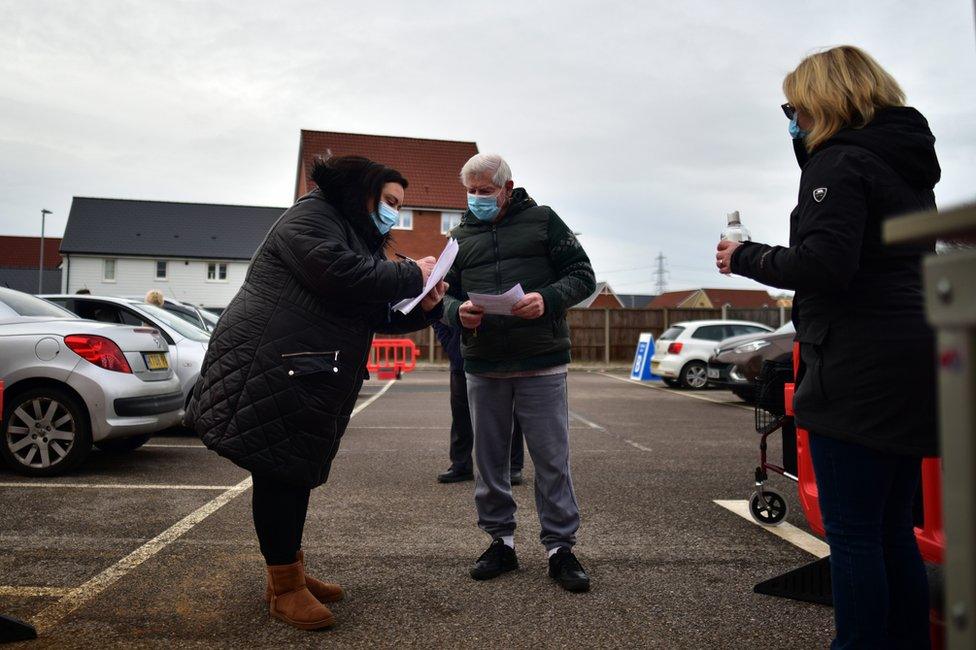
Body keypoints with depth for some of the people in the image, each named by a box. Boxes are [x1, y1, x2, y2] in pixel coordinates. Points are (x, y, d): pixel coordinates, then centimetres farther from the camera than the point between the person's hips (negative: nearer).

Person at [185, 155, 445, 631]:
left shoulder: (361, 240, 21)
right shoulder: (312, 216, -8)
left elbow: (376, 314, 16)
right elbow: (336, 274, -27)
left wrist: (421, 306, -3)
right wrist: (410, 276, -17)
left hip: (311, 376, 10)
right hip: (268, 367, -10)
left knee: (296, 472, 14)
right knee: (277, 472, -4)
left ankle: (291, 573, 26)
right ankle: (284, 588, 7)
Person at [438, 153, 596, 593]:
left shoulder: (543, 221, 3)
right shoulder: (462, 234, 13)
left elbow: (582, 276, 0)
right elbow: (448, 295, 13)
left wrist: (548, 299, -19)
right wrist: (457, 312, -11)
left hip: (541, 363, -3)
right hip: (482, 367, 4)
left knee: (552, 460, 2)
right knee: (489, 460, 11)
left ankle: (560, 547, 16)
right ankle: (501, 541, 27)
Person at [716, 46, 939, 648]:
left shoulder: (840, 161, -9)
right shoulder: (908, 162, 18)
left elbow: (824, 263, -20)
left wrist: (746, 258, -7)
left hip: (859, 369, -9)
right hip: (911, 366, 9)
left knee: (853, 533, -2)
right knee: (894, 531, 16)